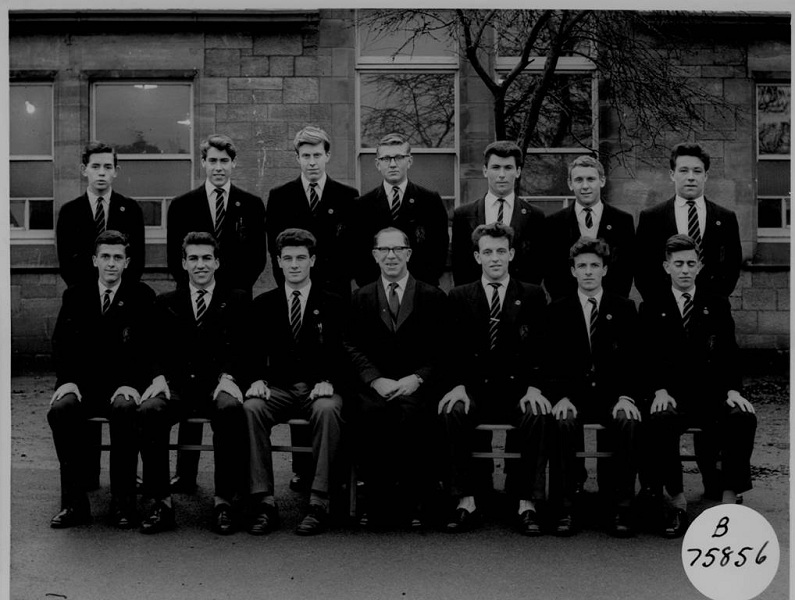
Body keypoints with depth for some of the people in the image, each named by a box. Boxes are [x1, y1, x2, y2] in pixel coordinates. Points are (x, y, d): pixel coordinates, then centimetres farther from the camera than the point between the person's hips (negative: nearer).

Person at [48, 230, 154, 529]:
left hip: (122, 386, -2)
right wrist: (67, 380, -11)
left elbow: (147, 346, -1)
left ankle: (123, 503, -26)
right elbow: (61, 343, 7)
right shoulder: (75, 295, 15)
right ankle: (74, 503, -21)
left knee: (125, 409, -36)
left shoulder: (142, 296, 8)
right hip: (83, 384, 2)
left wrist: (131, 384, -16)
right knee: (60, 410, -30)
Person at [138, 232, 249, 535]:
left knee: (231, 409, -36)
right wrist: (159, 377, -10)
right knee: (149, 411, -31)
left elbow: (239, 346, 3)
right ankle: (161, 501, -22)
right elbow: (158, 348, 10)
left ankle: (223, 500, -27)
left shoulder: (236, 300, 15)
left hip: (217, 383, -2)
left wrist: (228, 376, -15)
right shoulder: (166, 302, 20)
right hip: (178, 383, 2)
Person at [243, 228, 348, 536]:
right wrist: (257, 380, -13)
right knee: (251, 408, -31)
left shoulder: (333, 304, 8)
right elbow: (255, 352, 8)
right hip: (278, 387, 2)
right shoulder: (263, 304, 13)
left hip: (319, 387, -1)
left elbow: (342, 354, 2)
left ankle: (319, 503, -32)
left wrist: (329, 382, -18)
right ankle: (264, 501, -28)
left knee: (328, 410, -36)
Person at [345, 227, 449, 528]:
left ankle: (413, 501, -15)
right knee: (369, 413, -32)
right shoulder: (361, 297, 16)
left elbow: (442, 349, 5)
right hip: (374, 387, 1)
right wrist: (376, 380, -9)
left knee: (412, 415, -34)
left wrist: (416, 378, -11)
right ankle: (378, 500, -14)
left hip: (416, 386, -1)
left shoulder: (433, 297, 11)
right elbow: (352, 346, 7)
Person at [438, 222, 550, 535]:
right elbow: (455, 349, 4)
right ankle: (466, 503, -23)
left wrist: (534, 388, -14)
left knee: (537, 415, -32)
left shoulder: (533, 295, 10)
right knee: (452, 412, -30)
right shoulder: (459, 297, 12)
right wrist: (458, 386, -14)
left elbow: (541, 348, 2)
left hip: (518, 389, 0)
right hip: (475, 389, 1)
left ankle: (527, 505, -24)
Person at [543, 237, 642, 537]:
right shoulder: (558, 311, 9)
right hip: (572, 394, 0)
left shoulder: (624, 309, 10)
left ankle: (621, 506, -21)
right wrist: (561, 397, -16)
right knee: (564, 422, -33)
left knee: (629, 421, -31)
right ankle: (563, 508, -23)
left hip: (613, 394, 1)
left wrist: (626, 397, -14)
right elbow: (551, 363, 2)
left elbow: (633, 360, 3)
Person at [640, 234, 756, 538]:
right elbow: (650, 356, 2)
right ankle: (677, 501, -18)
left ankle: (728, 499, -21)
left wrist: (733, 390, -12)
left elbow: (728, 351, 5)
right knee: (660, 421, -34)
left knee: (743, 418, -30)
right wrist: (660, 391, -16)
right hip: (672, 395, -1)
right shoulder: (652, 308, 12)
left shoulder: (717, 304, 15)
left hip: (713, 393, 1)